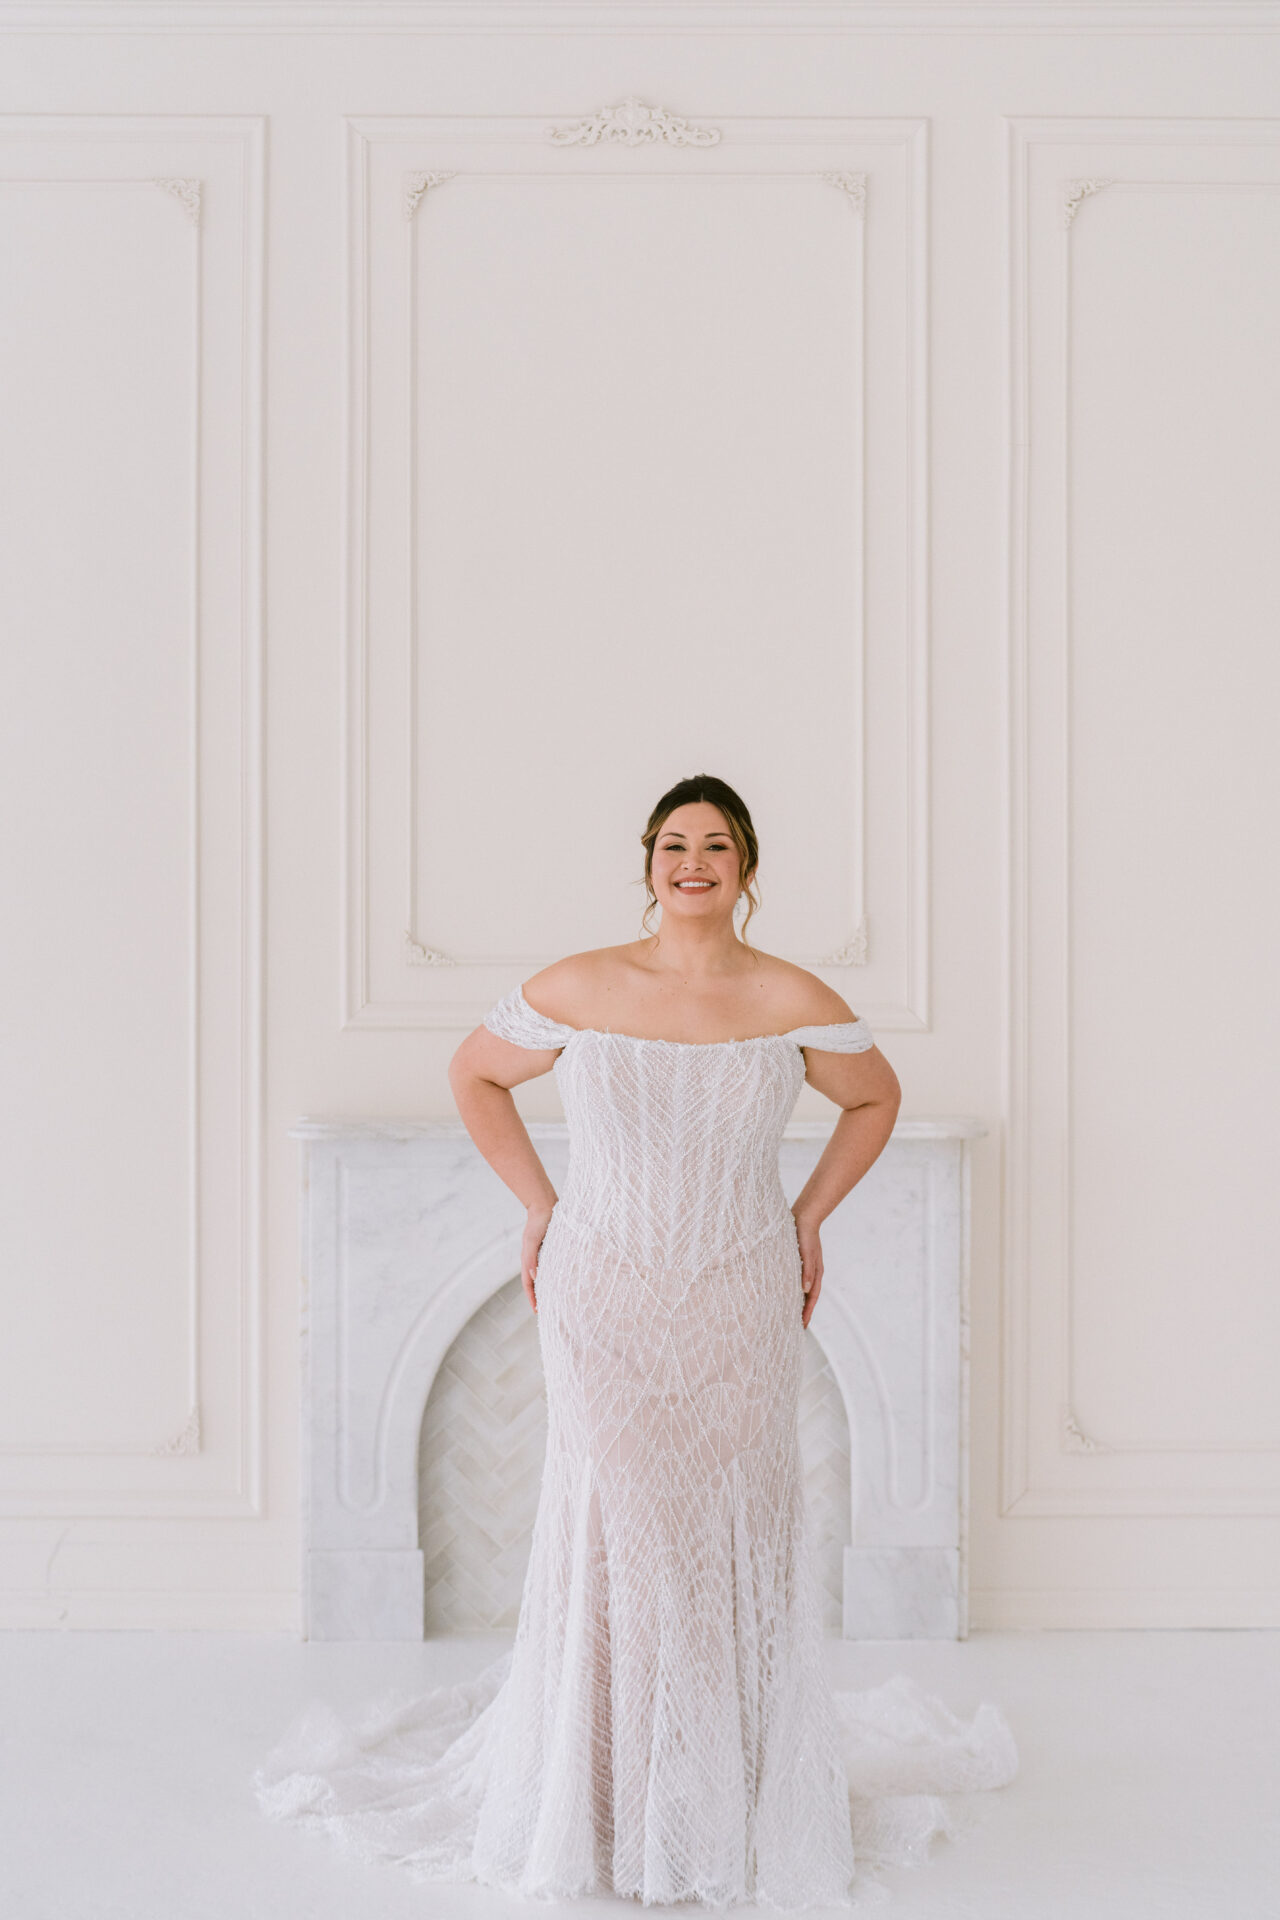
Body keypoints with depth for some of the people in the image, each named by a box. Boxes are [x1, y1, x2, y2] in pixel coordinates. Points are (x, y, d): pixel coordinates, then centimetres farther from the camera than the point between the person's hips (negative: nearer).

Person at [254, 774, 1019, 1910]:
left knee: (737, 1538, 7)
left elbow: (877, 1098, 14)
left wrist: (811, 1217, 6)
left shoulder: (793, 1003, -3)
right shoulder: (579, 992, -5)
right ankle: (594, 1804, 21)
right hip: (606, 1303, -1)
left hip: (741, 1307, 1)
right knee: (609, 1528, 3)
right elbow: (475, 1074, 10)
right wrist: (540, 1207, 5)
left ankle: (740, 1797, 26)